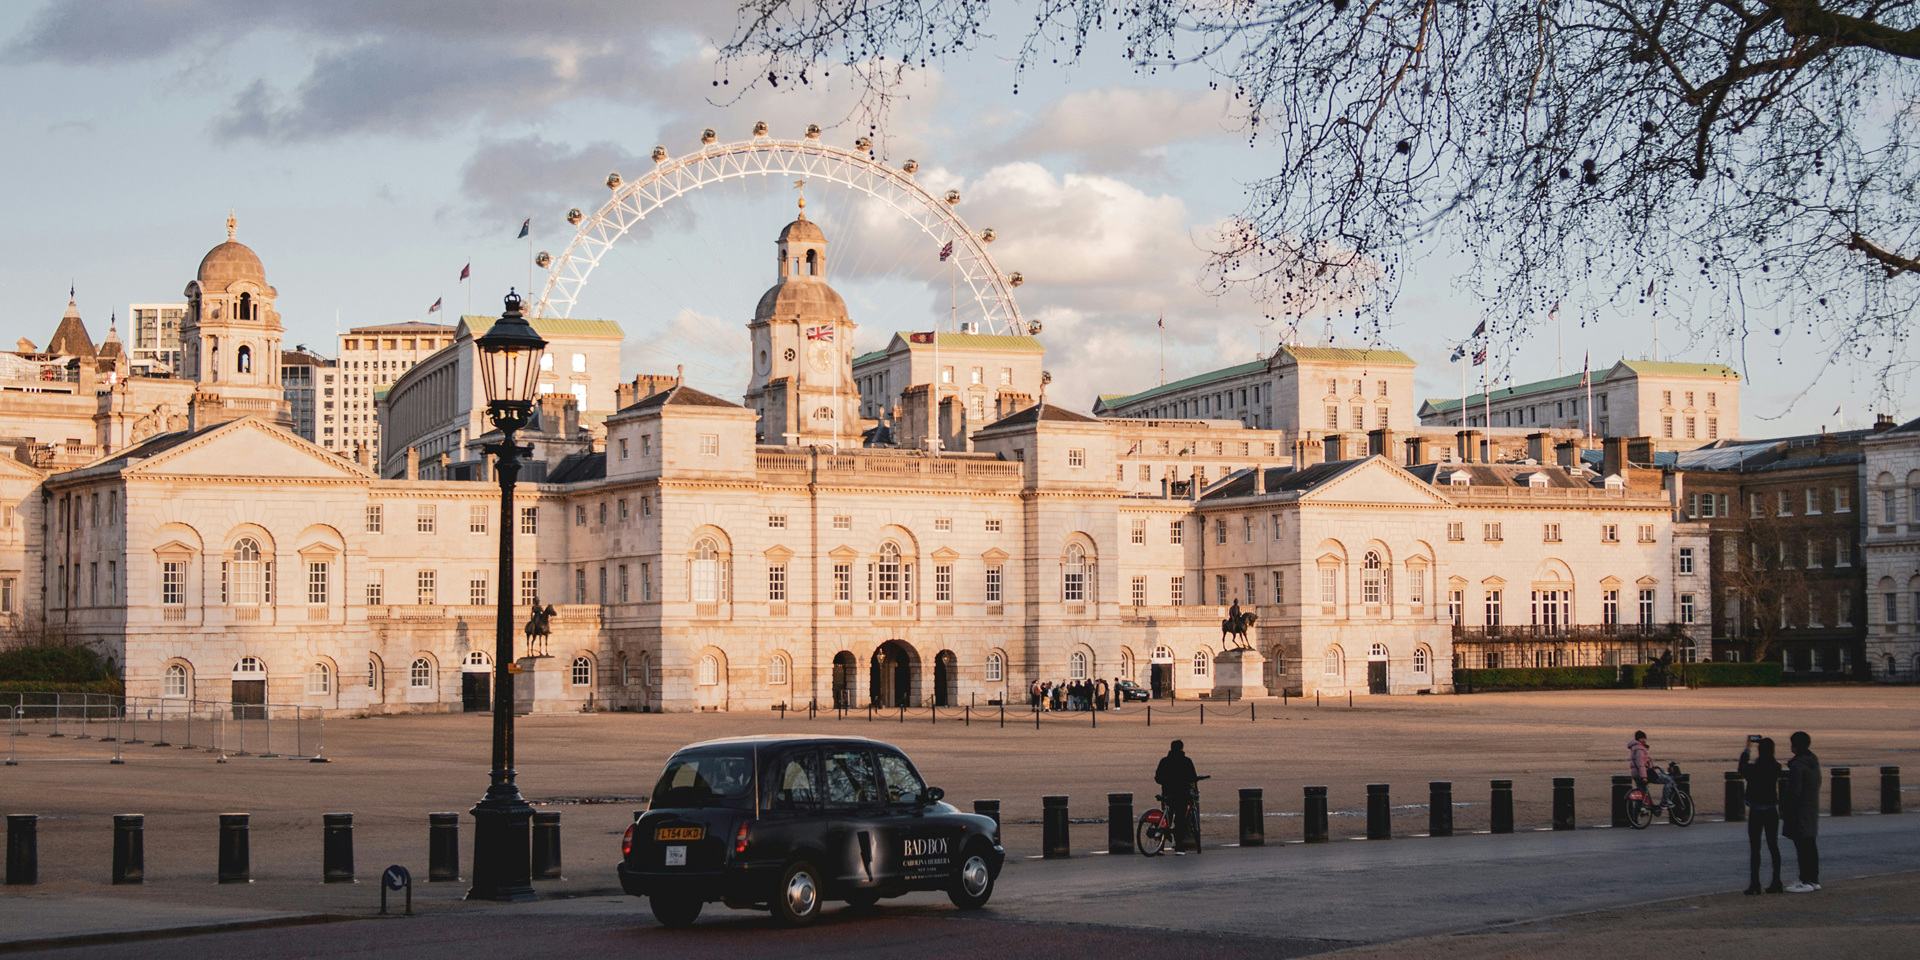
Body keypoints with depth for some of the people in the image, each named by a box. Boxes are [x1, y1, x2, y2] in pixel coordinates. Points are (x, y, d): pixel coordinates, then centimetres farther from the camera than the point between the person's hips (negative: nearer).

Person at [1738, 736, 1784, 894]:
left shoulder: (1753, 768, -15)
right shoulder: (1776, 767, -6)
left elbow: (1742, 770, 8)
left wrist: (1746, 750, 21)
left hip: (1755, 813, -4)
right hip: (1771, 812, 4)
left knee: (1754, 848, 0)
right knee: (1773, 847, 12)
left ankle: (1754, 883, -3)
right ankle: (1776, 882, 15)